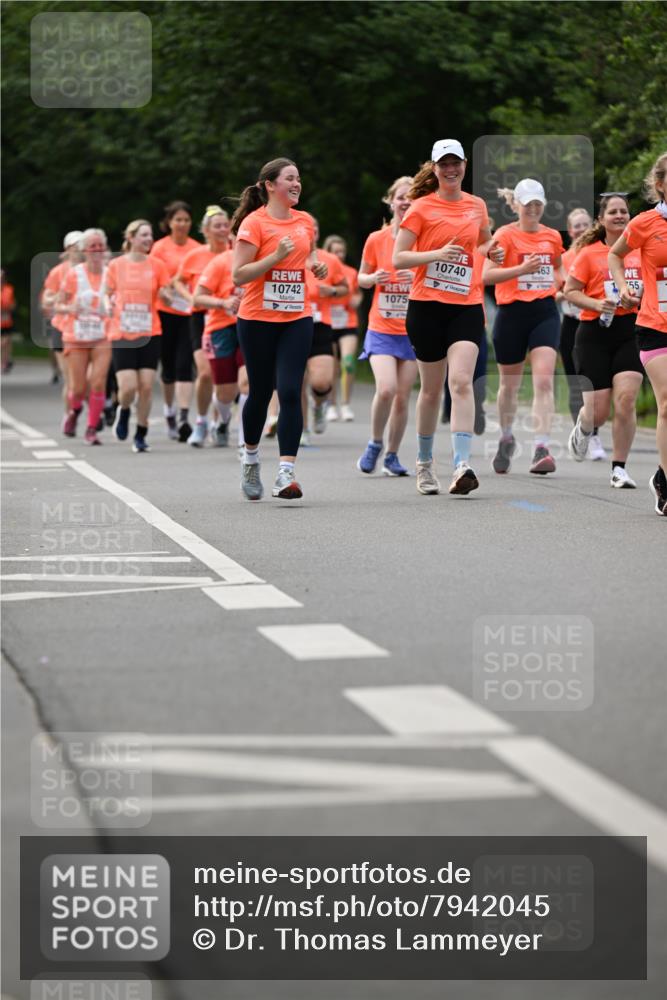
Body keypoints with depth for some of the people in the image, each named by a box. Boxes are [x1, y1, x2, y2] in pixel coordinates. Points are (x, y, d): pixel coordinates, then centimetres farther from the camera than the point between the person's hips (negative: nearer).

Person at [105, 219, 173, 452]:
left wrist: (165, 295, -15)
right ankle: (123, 411, 23)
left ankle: (141, 436, 10)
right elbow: (107, 295, 13)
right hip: (122, 334, -1)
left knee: (146, 386, -4)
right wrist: (109, 306, -9)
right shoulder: (116, 265, 2)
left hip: (150, 334, 1)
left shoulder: (156, 265, 3)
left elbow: (168, 300, 8)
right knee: (128, 387, -12)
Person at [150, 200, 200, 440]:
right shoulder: (160, 247, 1)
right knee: (169, 366, 9)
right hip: (166, 312, 0)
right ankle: (169, 412, 27)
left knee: (184, 366, -10)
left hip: (190, 313, 0)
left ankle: (184, 418, -15)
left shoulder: (197, 248, 6)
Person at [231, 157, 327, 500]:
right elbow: (238, 275, -12)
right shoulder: (254, 223, -8)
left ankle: (285, 473, -15)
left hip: (297, 320, 3)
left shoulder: (306, 222, 9)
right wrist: (276, 257, -21)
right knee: (260, 392, 7)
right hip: (257, 320, -3)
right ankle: (251, 458, 33)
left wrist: (317, 266, 6)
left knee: (290, 392, -11)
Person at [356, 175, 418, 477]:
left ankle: (392, 455, 18)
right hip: (381, 329, -1)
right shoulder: (376, 239, 1)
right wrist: (373, 278, -10)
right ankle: (375, 443, 5)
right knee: (386, 389, -19)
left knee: (402, 396, 2)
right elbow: (362, 278, 13)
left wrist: (418, 277, -18)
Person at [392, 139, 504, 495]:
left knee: (461, 382, -15)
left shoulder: (476, 206, 10)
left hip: (467, 306, 2)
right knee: (431, 388, 7)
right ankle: (424, 463, 24)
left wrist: (492, 251, 7)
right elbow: (398, 259, -6)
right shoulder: (421, 207, -1)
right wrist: (438, 254, -20)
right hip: (427, 306, -2)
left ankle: (462, 466, -24)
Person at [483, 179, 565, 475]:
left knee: (544, 380, -14)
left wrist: (558, 280, 8)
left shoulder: (553, 237, 9)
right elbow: (486, 275, -16)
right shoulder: (505, 235, -5)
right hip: (512, 314, -2)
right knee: (509, 383, 12)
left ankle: (541, 450, -20)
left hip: (545, 312, 2)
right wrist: (521, 269, -27)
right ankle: (506, 438, 37)